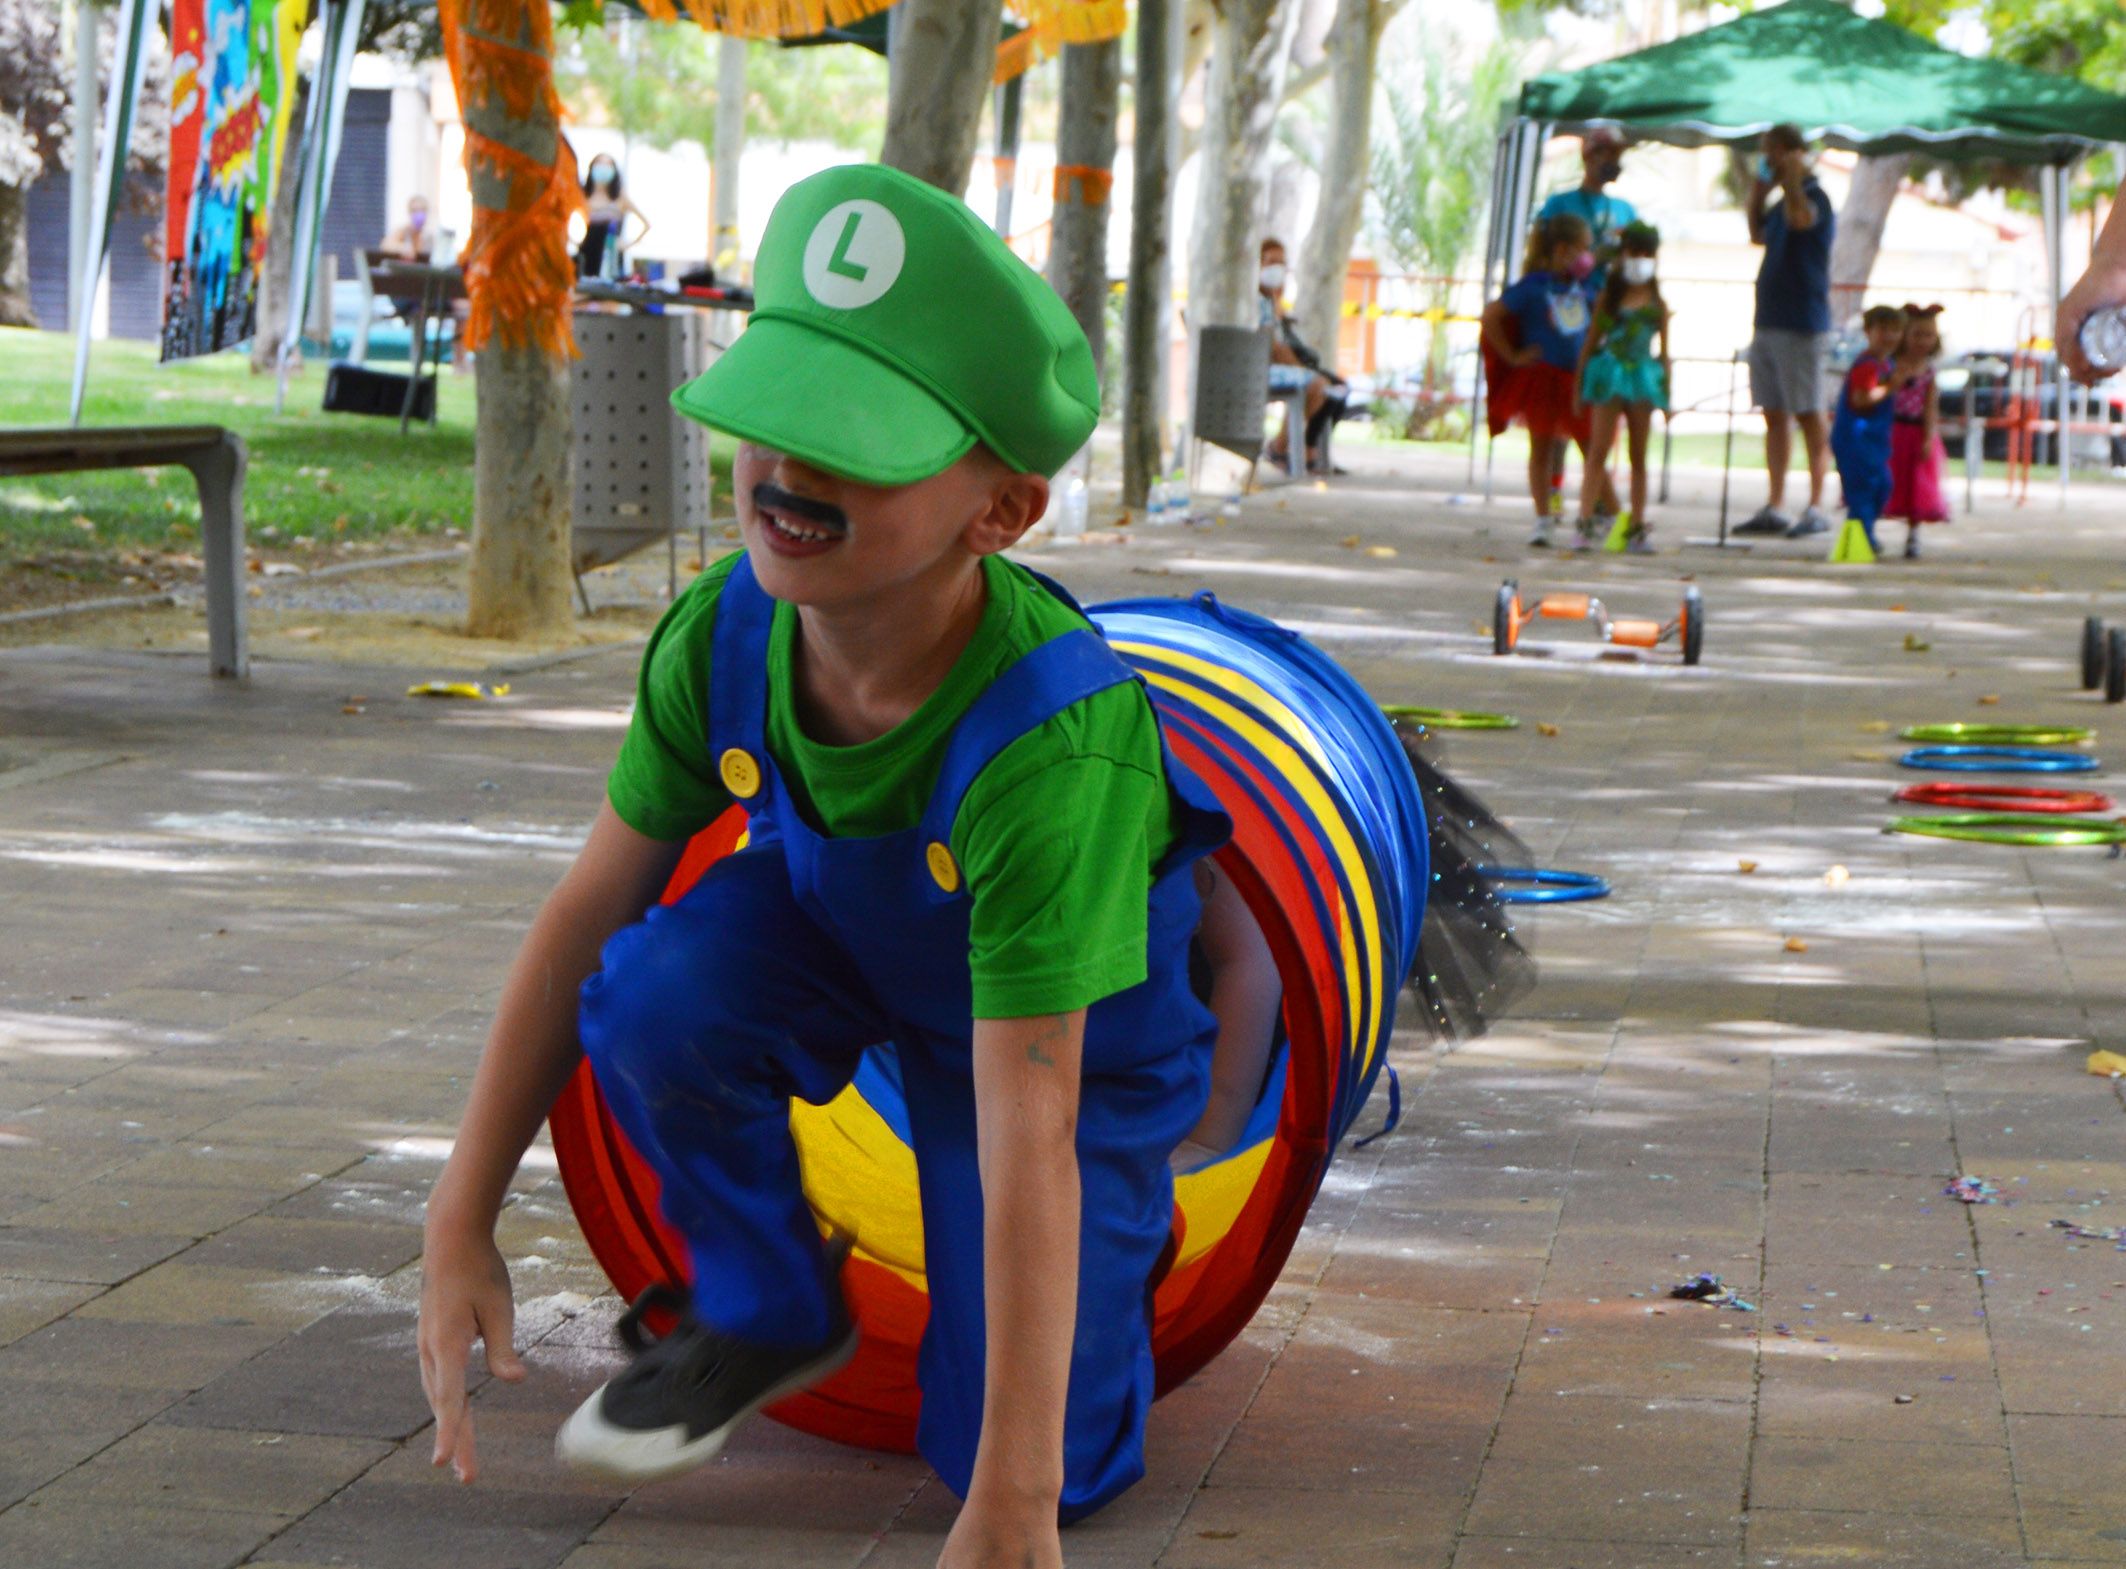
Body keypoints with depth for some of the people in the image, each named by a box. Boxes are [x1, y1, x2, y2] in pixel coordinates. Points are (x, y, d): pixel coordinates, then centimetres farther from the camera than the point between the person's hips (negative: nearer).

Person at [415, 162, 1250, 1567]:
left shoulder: (1048, 739, -43)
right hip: (833, 940, 4)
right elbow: (586, 914, -13)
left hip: (1077, 1026, -4)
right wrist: (462, 1228, -12)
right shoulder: (725, 634, -28)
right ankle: (771, 1314, -2)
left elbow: (1024, 1132, -41)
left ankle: (1133, 1227, 24)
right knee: (657, 996, -30)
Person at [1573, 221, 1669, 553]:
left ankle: (1637, 527, 12)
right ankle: (1585, 521, -13)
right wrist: (1579, 385, 3)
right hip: (1609, 376, -2)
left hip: (1643, 379, 2)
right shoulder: (1608, 298, 4)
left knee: (1638, 456, 8)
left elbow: (1664, 351, 8)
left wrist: (1667, 394, 4)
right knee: (1598, 450, -10)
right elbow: (1591, 342, 6)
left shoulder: (1657, 304, 6)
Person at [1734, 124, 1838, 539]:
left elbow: (1801, 218, -35)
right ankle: (1774, 507, 14)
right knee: (1774, 415, 10)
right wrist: (1759, 191, 22)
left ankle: (1816, 507, -4)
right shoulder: (1781, 202, 16)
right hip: (1769, 325, 9)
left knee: (1808, 415, -6)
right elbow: (1758, 235, 32)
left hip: (1801, 328, -9)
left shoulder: (1814, 197, -12)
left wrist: (1792, 177, -31)